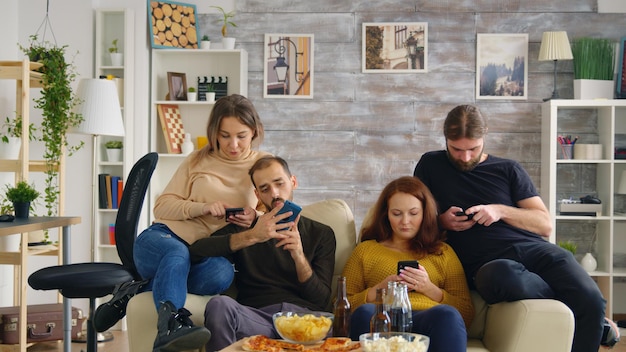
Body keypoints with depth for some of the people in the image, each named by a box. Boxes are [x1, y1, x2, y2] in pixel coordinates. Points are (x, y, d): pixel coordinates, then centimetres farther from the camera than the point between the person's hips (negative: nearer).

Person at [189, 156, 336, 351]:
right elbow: (196, 250, 1)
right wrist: (251, 236, -10)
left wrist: (299, 256, -6)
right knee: (219, 304, -32)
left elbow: (321, 300, 11)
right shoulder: (245, 228, 21)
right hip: (255, 316, 2)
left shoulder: (321, 234, 20)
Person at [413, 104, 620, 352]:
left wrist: (500, 211, -4)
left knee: (591, 300, -29)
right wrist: (440, 220, -3)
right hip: (486, 263, -1)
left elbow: (545, 225, 12)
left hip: (533, 248, 2)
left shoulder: (508, 170, 17)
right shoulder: (431, 165, 16)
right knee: (500, 275, -41)